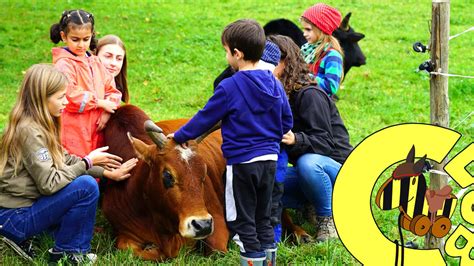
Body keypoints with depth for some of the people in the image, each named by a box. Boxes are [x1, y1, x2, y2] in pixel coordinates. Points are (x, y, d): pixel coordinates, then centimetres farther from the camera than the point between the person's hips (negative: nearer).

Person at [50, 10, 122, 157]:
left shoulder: (95, 62, 15)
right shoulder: (64, 64, -9)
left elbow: (112, 90, 15)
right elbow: (70, 95, -21)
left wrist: (107, 112, -5)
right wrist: (101, 102, -11)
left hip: (96, 131, 7)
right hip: (73, 132, -7)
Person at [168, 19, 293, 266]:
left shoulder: (229, 87, -14)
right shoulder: (274, 84, 3)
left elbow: (205, 118, -6)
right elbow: (286, 121, 12)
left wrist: (180, 136, 8)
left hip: (241, 161, -6)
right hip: (270, 159, 6)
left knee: (242, 221, 4)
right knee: (263, 218, 18)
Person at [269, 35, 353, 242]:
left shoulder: (309, 95, -19)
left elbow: (325, 142, -24)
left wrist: (296, 140, -42)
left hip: (338, 168, -7)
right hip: (305, 171, 7)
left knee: (308, 162, -40)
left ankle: (329, 217, -14)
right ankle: (312, 205, 4)